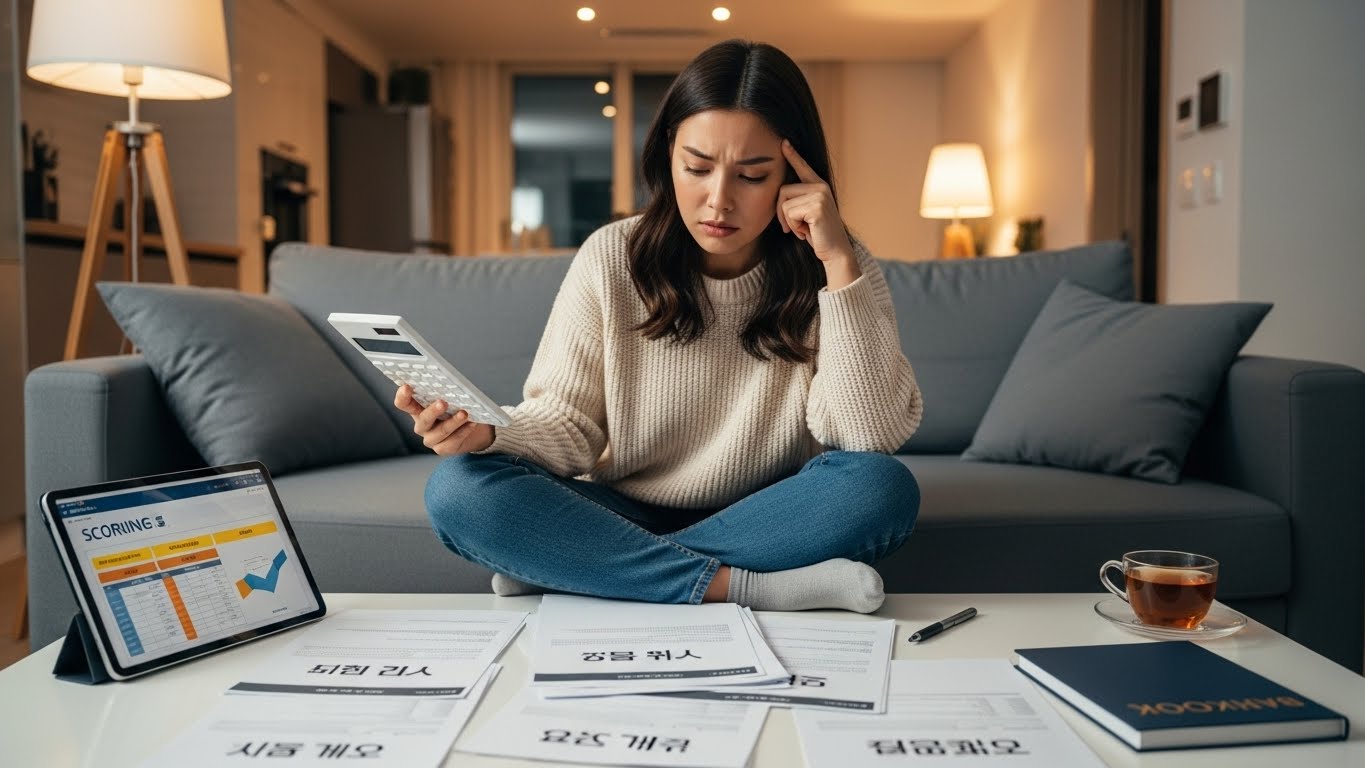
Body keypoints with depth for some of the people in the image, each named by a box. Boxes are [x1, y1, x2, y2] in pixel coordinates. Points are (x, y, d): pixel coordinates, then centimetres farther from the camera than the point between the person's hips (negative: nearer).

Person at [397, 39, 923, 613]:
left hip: (769, 525, 0)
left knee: (882, 489, -31)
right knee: (458, 488, -23)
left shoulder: (827, 270, -7)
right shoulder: (611, 260, -5)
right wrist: (489, 436, -26)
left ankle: (558, 569, -22)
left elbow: (876, 437, -18)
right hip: (622, 516, 1)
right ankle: (748, 587, -26)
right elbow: (567, 425, -5)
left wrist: (840, 263, -23)